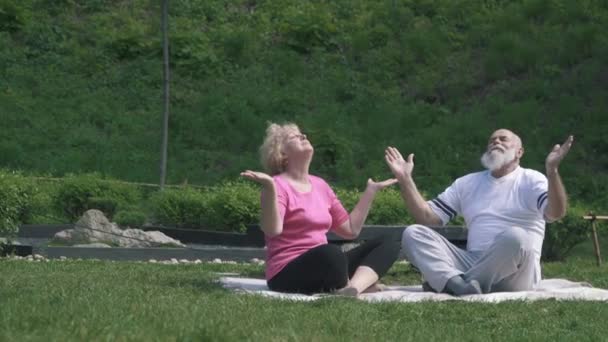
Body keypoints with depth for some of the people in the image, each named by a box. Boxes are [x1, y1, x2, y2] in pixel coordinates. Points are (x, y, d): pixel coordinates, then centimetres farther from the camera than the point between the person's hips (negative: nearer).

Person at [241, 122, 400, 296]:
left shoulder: (320, 185, 15)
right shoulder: (279, 186, -7)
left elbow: (351, 229, 19)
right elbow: (272, 230, -25)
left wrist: (371, 190, 20)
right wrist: (269, 188, -35)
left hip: (323, 266, 9)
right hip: (288, 274, -9)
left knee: (389, 244, 0)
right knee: (330, 252, -40)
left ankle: (354, 287, -27)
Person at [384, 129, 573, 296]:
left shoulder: (531, 180, 6)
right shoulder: (467, 183, 20)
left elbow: (556, 213, -14)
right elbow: (427, 217, 14)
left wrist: (552, 171, -30)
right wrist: (405, 179, 3)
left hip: (513, 274, -4)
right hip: (473, 264, 4)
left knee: (515, 236, -37)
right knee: (413, 233, -11)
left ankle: (446, 283, -26)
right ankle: (459, 285, -39)